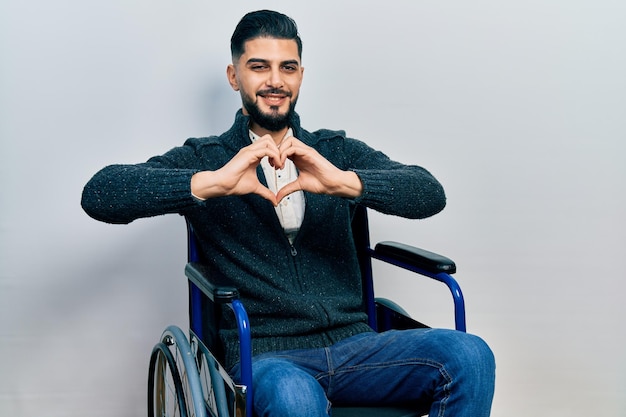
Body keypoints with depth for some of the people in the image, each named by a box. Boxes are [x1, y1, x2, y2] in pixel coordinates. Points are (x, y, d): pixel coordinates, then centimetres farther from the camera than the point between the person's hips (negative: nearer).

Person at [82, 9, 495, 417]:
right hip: (264, 354, -3)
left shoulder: (337, 152, 17)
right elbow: (98, 195, -6)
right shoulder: (204, 159, 10)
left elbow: (430, 194, 0)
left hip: (353, 343, 4)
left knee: (469, 355, -24)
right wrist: (212, 182, -20)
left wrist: (343, 181, -19)